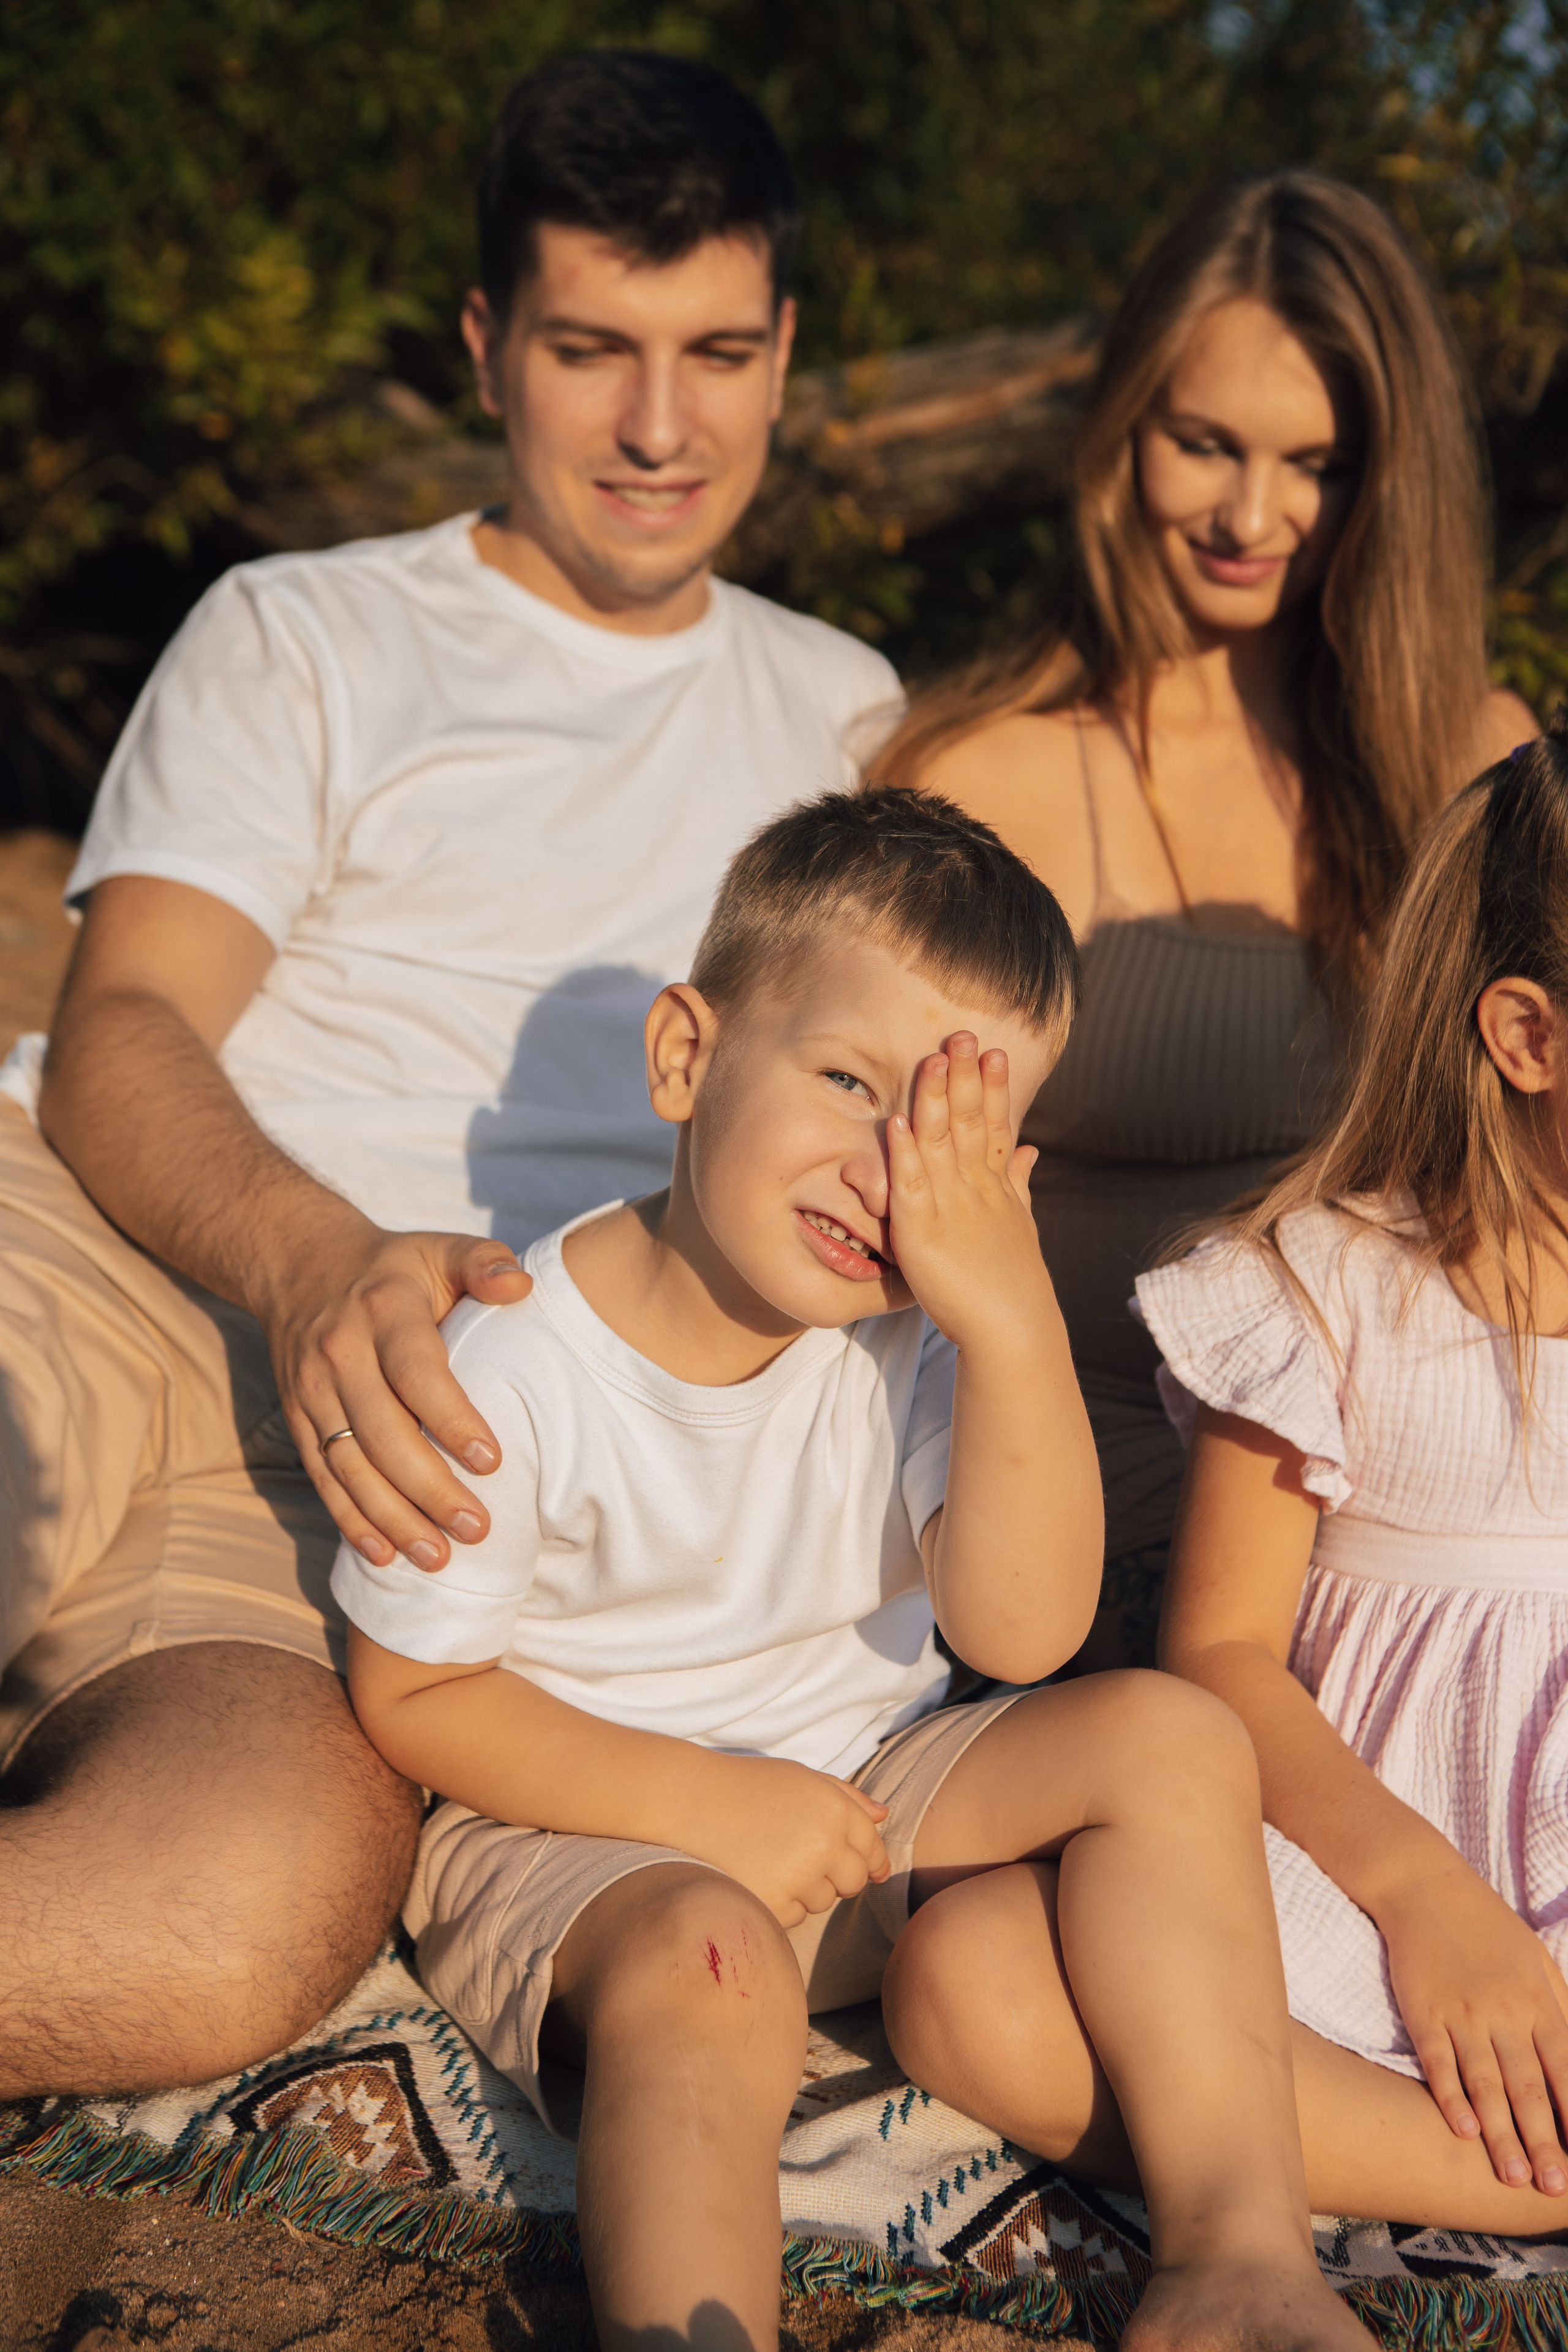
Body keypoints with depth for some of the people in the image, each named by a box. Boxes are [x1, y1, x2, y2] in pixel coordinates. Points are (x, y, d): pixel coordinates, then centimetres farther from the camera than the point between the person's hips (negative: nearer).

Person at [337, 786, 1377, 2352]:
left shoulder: (923, 1338, -10)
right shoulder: (510, 1369, -20)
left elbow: (1022, 1633, -21)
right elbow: (411, 1693, -10)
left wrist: (1015, 1315, -31)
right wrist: (706, 1805, -19)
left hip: (862, 1791, 5)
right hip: (587, 1822, -5)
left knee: (1168, 1735, -12)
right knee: (701, 1968, -36)